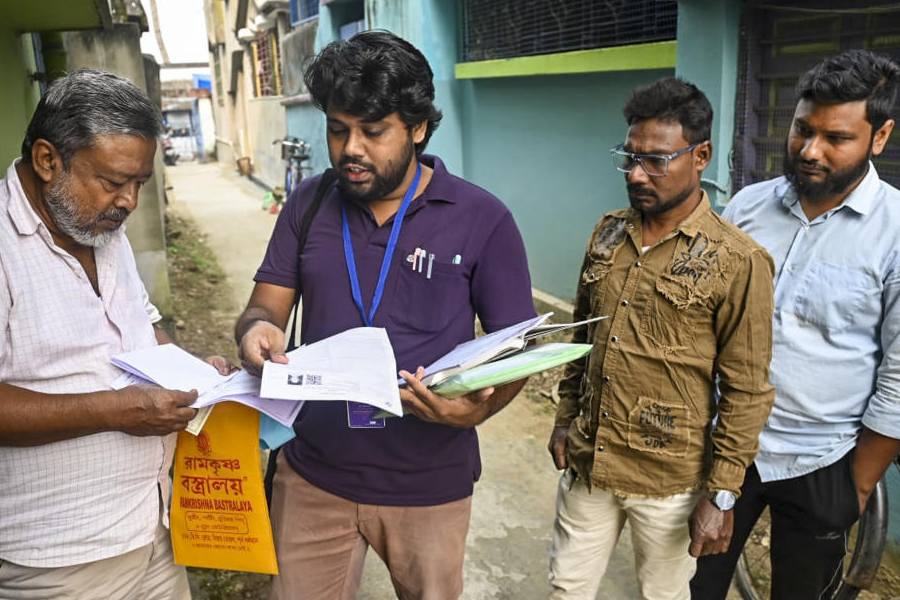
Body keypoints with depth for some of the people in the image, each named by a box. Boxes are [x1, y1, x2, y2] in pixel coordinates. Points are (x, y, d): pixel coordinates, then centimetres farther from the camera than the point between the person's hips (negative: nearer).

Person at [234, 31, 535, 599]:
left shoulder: (482, 219, -9)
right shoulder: (309, 204, 1)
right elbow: (265, 307, 3)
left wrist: (478, 407, -27)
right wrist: (258, 331, -21)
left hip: (428, 484, -2)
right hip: (312, 476, 2)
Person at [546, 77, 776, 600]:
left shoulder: (738, 262, -16)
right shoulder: (608, 233, 1)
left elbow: (746, 392, -12)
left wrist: (722, 494, -11)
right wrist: (565, 416, 12)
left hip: (669, 480, -4)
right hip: (586, 462, 5)